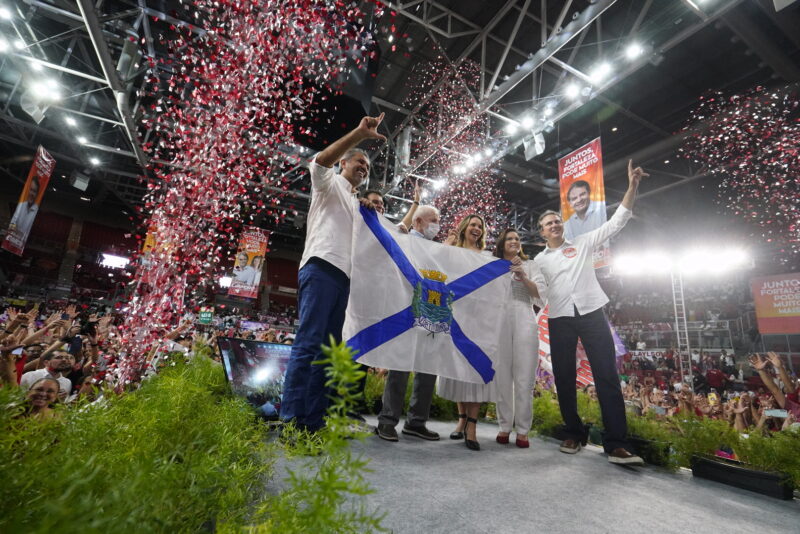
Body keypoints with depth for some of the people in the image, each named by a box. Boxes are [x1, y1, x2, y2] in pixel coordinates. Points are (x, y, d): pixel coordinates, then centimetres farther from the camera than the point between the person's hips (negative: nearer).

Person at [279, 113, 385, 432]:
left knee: (328, 349, 3)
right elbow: (320, 161, -11)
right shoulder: (330, 182, 13)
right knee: (308, 344, -15)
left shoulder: (355, 201, 33)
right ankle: (292, 421, -13)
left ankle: (314, 421, 6)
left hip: (343, 276, 8)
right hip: (321, 268, -8)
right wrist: (360, 134, -19)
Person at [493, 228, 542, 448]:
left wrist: (523, 277, -6)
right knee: (502, 377, 0)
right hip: (499, 322, 0)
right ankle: (504, 427, 8)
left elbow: (540, 297, 8)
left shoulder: (529, 265, 17)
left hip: (524, 322, 0)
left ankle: (522, 430, 3)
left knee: (524, 378, -3)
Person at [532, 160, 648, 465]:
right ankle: (574, 434, 20)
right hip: (560, 320, 1)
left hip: (591, 313, -1)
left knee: (607, 376, -6)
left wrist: (633, 186, -3)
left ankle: (616, 443, -2)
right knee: (564, 377, 5)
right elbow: (539, 294, 10)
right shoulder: (539, 260, 14)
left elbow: (617, 222, 6)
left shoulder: (583, 244, 12)